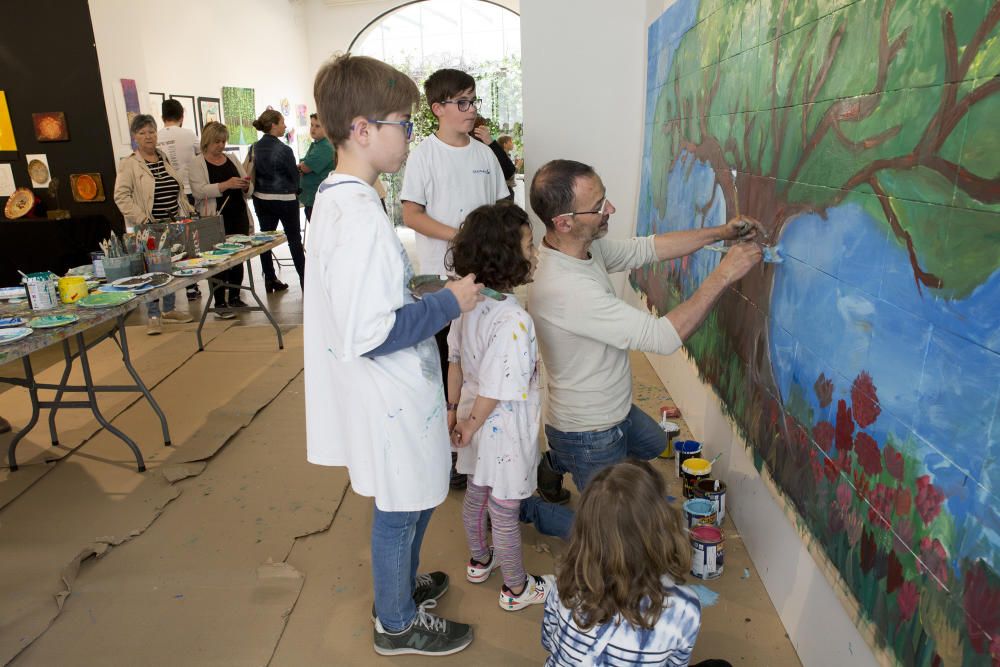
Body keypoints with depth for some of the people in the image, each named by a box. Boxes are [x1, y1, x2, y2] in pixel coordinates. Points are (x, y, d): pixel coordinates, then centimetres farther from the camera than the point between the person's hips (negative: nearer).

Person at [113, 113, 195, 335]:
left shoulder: (165, 159, 12)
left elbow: (178, 190, 19)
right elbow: (121, 196, -12)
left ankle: (169, 310, 27)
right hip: (148, 229, -6)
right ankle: (153, 316, 8)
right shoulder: (128, 165, -7)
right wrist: (143, 220, -20)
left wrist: (189, 211, 11)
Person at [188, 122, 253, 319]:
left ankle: (234, 297, 22)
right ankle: (220, 303, 5)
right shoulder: (197, 164, -1)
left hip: (238, 217, 5)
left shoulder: (232, 159, 13)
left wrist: (246, 186, -10)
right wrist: (225, 185, -26)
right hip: (215, 220, -5)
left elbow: (248, 191, 14)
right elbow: (199, 191, -15)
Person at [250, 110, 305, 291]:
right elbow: (295, 175, -9)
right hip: (285, 199, -5)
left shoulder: (254, 148, 0)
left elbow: (253, 173, 8)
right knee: (294, 239, 6)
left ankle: (270, 279, 17)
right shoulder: (284, 150, -17)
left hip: (261, 199, 5)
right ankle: (304, 278, 11)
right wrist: (294, 190, 12)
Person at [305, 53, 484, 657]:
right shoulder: (362, 217, -28)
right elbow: (370, 335, -29)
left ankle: (401, 585, 49)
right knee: (401, 509, 12)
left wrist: (429, 298, 13)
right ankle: (397, 624, 37)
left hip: (391, 393, 10)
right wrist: (448, 303, -19)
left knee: (417, 496, 26)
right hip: (391, 400, -10)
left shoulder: (335, 196, 5)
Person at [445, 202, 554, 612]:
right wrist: (469, 427, -13)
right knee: (505, 514, 12)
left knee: (475, 496, 26)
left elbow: (455, 360, 4)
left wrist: (454, 409, 14)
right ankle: (517, 589, 34)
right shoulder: (513, 321, -32)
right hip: (504, 431, -8)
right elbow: (495, 389, -28)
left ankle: (479, 561, 50)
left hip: (478, 423, 8)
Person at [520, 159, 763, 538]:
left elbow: (645, 249, 3)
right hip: (589, 436, -9)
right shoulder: (565, 288, -38)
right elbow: (663, 336, -35)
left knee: (654, 443, 37)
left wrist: (721, 233, -6)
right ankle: (524, 505, 21)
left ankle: (555, 462, 39)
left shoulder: (585, 247, -9)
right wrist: (723, 275, -29)